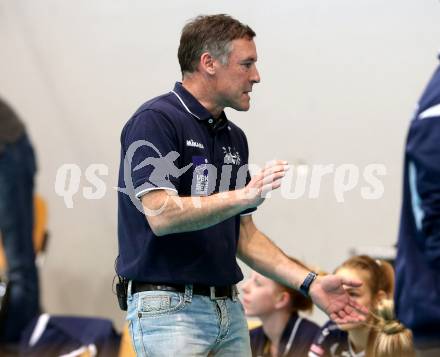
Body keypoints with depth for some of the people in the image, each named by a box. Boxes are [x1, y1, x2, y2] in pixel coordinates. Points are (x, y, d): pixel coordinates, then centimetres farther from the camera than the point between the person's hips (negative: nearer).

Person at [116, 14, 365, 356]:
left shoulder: (234, 137, 16)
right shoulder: (156, 120, -9)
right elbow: (161, 216, -21)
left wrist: (310, 283, 9)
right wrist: (243, 196, -27)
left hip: (229, 309, 8)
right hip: (170, 307, -8)